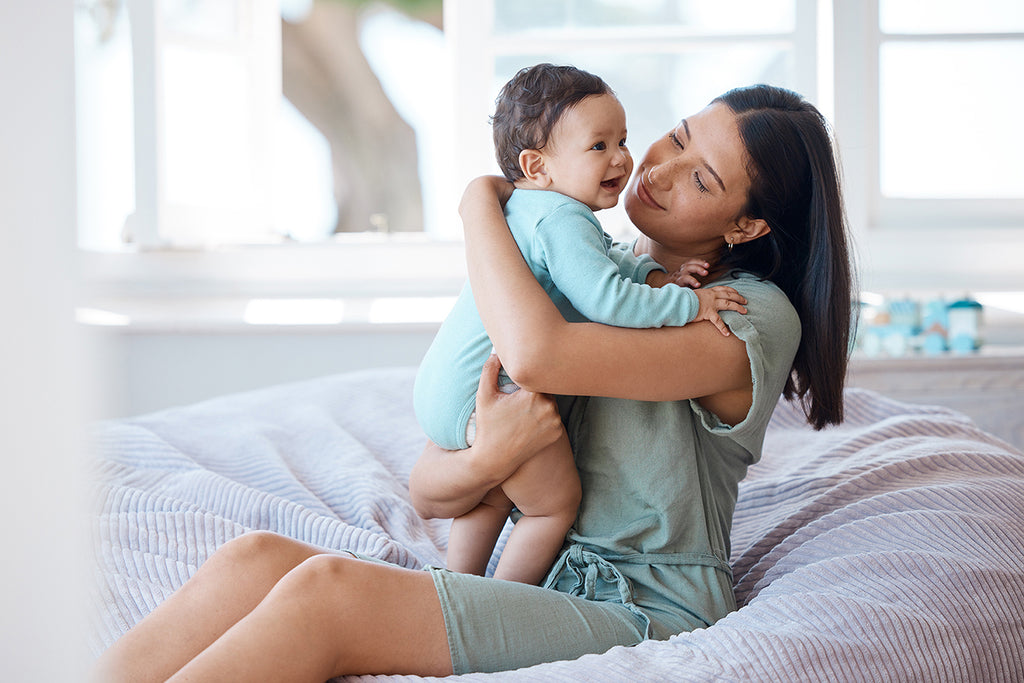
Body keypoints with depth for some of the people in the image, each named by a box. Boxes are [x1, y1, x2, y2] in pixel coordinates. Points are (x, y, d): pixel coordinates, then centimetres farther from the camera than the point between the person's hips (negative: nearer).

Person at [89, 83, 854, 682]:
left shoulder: (756, 316, -7)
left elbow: (536, 353, -26)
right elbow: (430, 492, 11)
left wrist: (479, 205, -7)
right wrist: (483, 462, -15)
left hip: (641, 615, -6)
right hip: (533, 583, 7)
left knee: (326, 588, -27)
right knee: (254, 559, -19)